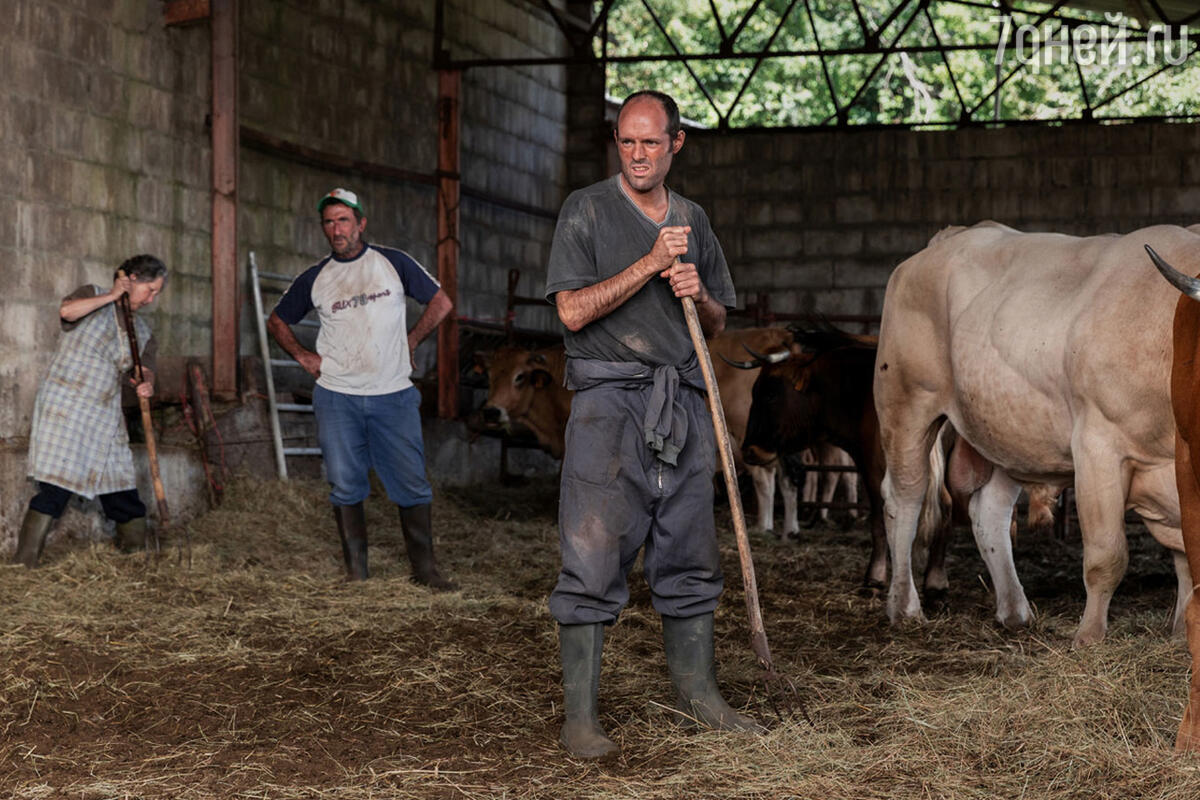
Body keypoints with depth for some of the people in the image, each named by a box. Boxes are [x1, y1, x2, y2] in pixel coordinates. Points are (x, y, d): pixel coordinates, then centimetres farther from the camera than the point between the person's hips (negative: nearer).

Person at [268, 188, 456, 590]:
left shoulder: (393, 263, 3)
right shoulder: (315, 278, 7)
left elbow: (440, 303, 11)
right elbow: (277, 320, 20)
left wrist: (409, 343, 6)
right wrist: (302, 355, 7)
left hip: (393, 395, -1)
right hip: (336, 398, 1)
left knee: (412, 486, -2)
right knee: (346, 487, 3)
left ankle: (425, 568, 6)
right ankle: (356, 572, 11)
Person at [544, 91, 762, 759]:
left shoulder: (693, 220, 16)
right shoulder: (587, 210, 0)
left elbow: (718, 324, 21)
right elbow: (573, 310, -10)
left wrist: (699, 293, -1)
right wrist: (650, 263, -13)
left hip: (683, 401, 5)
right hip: (610, 399, -5)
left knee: (689, 558, 10)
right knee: (594, 559, -7)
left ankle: (697, 691, 22)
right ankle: (580, 715, -3)